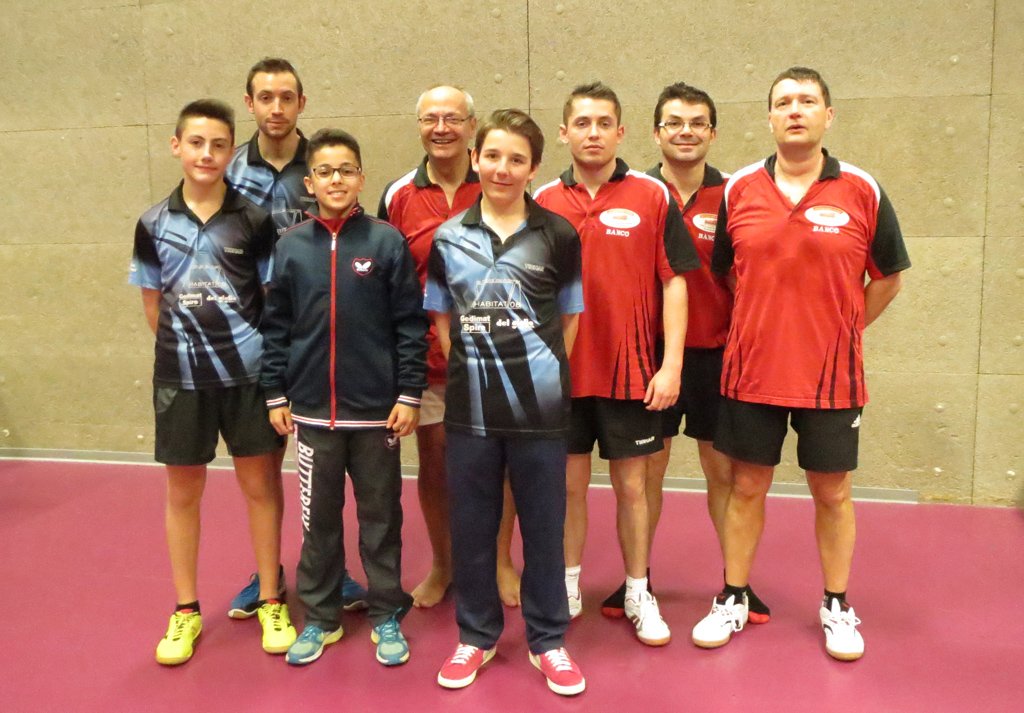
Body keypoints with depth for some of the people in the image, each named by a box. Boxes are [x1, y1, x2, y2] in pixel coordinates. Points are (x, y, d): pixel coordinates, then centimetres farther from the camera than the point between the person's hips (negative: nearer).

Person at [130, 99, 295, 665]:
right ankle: (185, 610, 27)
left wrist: (248, 346, -3)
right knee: (183, 491, 11)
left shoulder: (254, 221, -3)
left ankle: (270, 601, 23)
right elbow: (153, 304, 8)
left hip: (247, 370, -1)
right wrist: (184, 346, 5)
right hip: (179, 376, 2)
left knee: (258, 484, 8)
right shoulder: (153, 224, 1)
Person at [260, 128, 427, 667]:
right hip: (311, 409, 2)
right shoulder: (291, 246, 2)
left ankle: (386, 617, 26)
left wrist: (409, 394, -7)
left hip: (377, 409, -2)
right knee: (318, 518, 13)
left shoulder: (387, 242, -4)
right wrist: (275, 394, 4)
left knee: (381, 515, 10)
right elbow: (275, 327, 6)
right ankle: (320, 617, 29)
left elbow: (410, 325, -4)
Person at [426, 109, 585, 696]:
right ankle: (477, 635, 31)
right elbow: (442, 318, 13)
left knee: (543, 528, 9)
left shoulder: (557, 235, 0)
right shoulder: (448, 238, 6)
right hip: (469, 407, 2)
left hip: (540, 407, -2)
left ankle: (549, 640, 27)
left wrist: (545, 373, 0)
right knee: (471, 528, 12)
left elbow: (570, 318, 6)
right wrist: (467, 367, 3)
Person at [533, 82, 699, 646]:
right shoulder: (544, 202, 3)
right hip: (560, 372, 2)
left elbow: (673, 283, -2)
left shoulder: (652, 197, -1)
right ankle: (568, 587, 29)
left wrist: (671, 364, -8)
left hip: (631, 370, -1)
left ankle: (639, 594, 25)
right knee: (569, 484, 12)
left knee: (631, 484, 9)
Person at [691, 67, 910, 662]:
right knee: (747, 487, 12)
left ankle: (837, 607, 30)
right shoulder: (739, 190, -1)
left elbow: (888, 278, 5)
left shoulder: (863, 192, -4)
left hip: (831, 376, -1)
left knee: (833, 492, 12)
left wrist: (841, 332, 2)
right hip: (752, 372, 1)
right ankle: (734, 599, 27)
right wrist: (759, 329, 6)